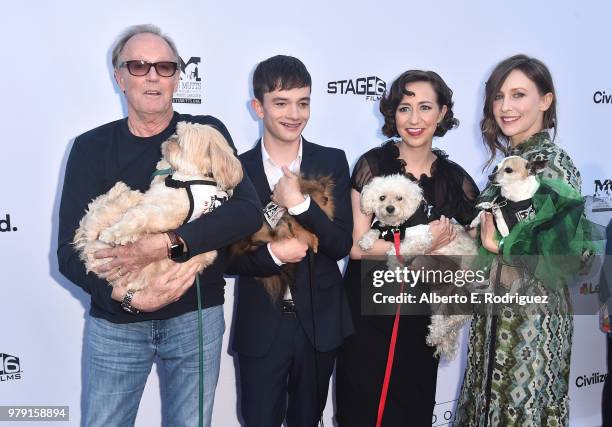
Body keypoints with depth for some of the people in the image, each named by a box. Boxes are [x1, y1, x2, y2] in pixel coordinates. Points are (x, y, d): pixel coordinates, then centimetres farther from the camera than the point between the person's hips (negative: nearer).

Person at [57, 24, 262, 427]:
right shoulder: (91, 147, -1)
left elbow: (248, 211, -15)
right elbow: (69, 251, -4)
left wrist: (166, 243, -26)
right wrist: (128, 298, -20)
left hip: (197, 316, 0)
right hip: (115, 322, 1)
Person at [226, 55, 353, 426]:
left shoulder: (332, 162, -3)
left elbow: (341, 245, -9)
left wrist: (299, 202, -22)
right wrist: (272, 254, -24)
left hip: (319, 322, 1)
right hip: (260, 327, -1)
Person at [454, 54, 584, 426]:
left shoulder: (553, 164, -15)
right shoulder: (512, 160, 9)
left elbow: (569, 259, -20)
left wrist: (500, 244, -16)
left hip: (532, 320, -8)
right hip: (497, 315, 8)